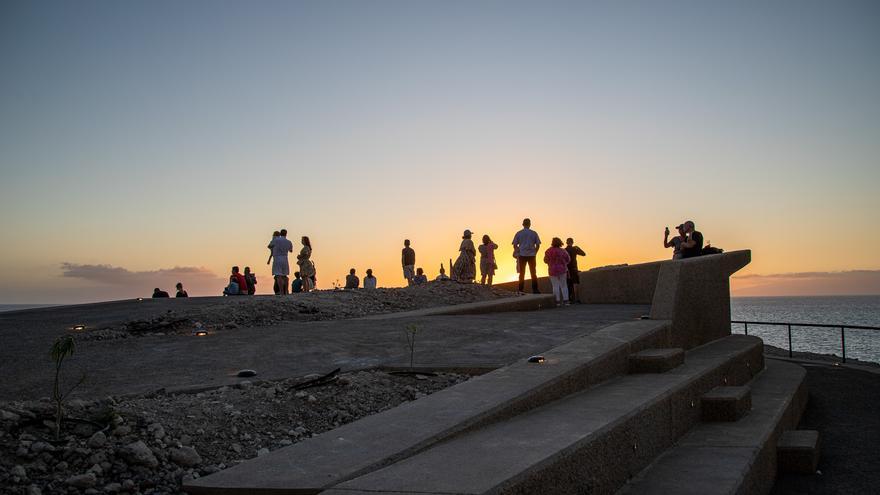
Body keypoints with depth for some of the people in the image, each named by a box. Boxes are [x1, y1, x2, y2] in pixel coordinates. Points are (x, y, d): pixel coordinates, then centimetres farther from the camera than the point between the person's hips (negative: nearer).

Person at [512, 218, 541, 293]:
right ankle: (535, 289, 5)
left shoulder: (519, 233, 0)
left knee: (522, 273, 6)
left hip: (522, 255, 0)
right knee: (533, 273, 9)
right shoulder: (534, 233, 1)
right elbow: (538, 245, 0)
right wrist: (534, 253, 12)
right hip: (531, 255, 0)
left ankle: (521, 290, 3)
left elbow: (515, 245, 0)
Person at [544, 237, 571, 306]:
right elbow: (568, 259, 2)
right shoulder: (562, 251, -9)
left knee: (555, 286, 4)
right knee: (564, 285, 8)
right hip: (562, 269, 1)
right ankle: (566, 301, 4)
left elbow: (546, 260, 2)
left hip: (553, 270, -1)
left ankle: (558, 301, 1)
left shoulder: (548, 251, -10)